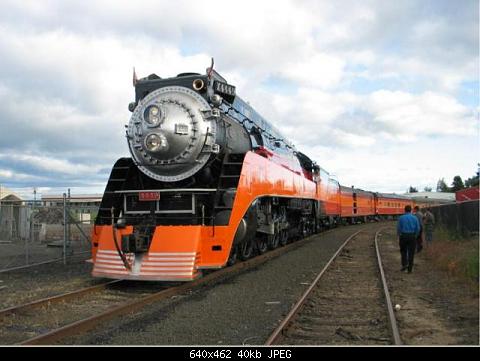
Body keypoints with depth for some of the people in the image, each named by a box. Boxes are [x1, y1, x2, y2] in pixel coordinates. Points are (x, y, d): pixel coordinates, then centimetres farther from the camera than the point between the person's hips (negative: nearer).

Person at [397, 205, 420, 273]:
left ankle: (404, 264, 1)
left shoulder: (401, 218, -3)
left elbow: (398, 228, -4)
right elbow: (418, 228, 1)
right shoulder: (415, 218, 1)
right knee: (411, 253, 6)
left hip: (403, 236, -1)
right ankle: (410, 269, 7)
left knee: (403, 251, 18)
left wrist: (399, 236, 9)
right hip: (412, 236, 1)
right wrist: (415, 236, 13)